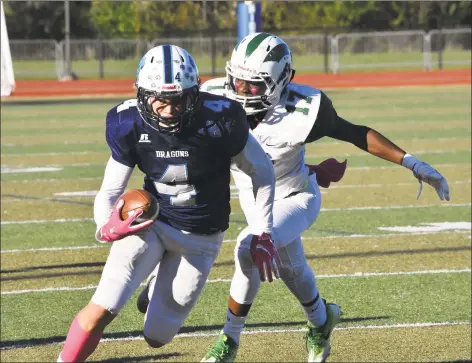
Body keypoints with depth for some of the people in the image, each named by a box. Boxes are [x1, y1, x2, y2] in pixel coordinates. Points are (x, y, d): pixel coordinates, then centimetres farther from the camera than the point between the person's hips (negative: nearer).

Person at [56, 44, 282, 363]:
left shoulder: (220, 120, -24)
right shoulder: (131, 124, -18)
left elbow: (263, 173, -6)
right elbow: (110, 191, -8)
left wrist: (264, 234, -4)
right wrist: (106, 227, -30)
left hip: (200, 238, 0)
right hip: (149, 223, 1)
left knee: (157, 335, 4)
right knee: (102, 310, -20)